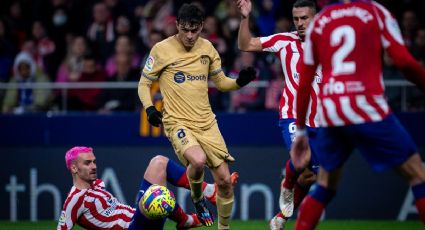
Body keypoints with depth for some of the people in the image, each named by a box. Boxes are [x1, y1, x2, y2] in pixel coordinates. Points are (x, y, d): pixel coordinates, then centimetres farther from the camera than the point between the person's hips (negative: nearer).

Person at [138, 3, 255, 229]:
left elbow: (221, 82, 17)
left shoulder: (207, 48, 6)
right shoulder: (162, 49, -6)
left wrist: (240, 81, -4)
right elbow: (144, 82, 3)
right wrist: (149, 108, -15)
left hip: (206, 122, 5)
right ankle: (197, 198, 0)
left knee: (225, 180, 1)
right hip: (178, 122, -5)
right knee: (198, 160, -33)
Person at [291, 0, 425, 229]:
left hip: (330, 113, 4)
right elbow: (405, 62, -6)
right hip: (367, 108, -4)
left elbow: (304, 82, 16)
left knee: (324, 188, 20)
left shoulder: (318, 21, 16)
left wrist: (300, 130, 21)